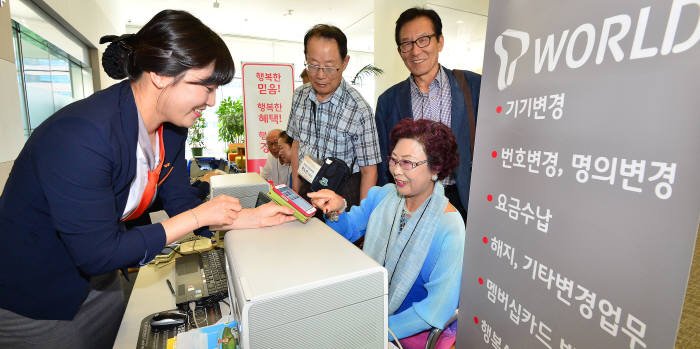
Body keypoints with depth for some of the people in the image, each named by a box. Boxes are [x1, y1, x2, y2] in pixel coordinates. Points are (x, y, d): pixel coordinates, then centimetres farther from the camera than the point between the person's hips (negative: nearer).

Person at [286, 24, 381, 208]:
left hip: (344, 192, -5)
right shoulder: (299, 96, -2)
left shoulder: (359, 110, -20)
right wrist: (295, 190, 8)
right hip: (307, 187, 5)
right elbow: (297, 144, 9)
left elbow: (369, 171, -15)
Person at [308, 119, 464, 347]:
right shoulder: (382, 195, -5)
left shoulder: (449, 229, -21)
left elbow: (440, 305, -20)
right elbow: (348, 230, 3)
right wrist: (336, 211, -19)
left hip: (405, 330, -4)